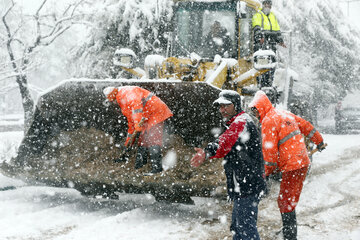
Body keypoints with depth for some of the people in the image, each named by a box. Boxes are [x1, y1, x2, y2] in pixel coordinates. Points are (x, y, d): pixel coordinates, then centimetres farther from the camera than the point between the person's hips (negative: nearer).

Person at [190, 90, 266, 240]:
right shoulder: (237, 123, 20)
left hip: (247, 187, -11)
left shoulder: (241, 122, -16)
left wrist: (208, 152, -47)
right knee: (237, 228, 19)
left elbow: (226, 142, -34)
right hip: (244, 187, 11)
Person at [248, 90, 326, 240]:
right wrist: (319, 141, 35)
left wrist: (269, 170, -4)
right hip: (303, 162, 9)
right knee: (291, 200, 17)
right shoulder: (285, 114, 15)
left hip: (291, 167, -9)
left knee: (285, 202, -7)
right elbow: (305, 125, 23)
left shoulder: (268, 121, -12)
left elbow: (269, 149, -14)